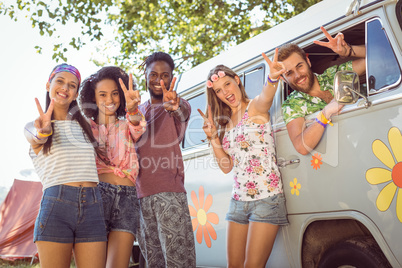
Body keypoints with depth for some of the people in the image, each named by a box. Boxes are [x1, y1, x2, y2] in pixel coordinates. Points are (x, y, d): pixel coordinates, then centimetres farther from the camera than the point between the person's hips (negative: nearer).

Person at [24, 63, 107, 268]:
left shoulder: (83, 124, 20)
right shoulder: (33, 127, 9)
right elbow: (34, 137, -14)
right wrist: (43, 132, -37)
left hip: (92, 207, 3)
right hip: (56, 205, -3)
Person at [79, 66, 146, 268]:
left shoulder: (126, 127, 16)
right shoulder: (86, 127, 15)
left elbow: (138, 130, -8)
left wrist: (132, 110, -30)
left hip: (127, 197, 1)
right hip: (97, 192, -1)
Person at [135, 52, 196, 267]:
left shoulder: (175, 106, 3)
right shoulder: (138, 110, 19)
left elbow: (185, 110, -23)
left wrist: (177, 106, -45)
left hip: (169, 192, -5)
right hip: (140, 193, 5)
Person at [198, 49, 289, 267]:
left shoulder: (255, 108, -4)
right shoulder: (224, 122, 13)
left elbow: (266, 96, -30)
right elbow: (226, 166, 9)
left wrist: (272, 78, -52)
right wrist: (213, 137, -4)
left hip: (266, 198, -6)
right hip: (238, 200, 6)